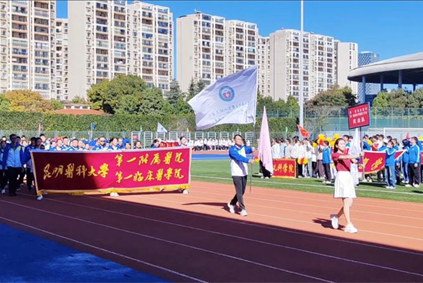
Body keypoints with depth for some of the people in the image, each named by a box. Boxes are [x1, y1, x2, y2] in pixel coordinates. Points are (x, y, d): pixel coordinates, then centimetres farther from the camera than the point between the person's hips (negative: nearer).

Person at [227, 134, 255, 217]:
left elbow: (248, 150, -12)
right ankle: (243, 209, -4)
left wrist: (252, 149, -36)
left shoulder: (243, 148, 10)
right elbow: (239, 157, -25)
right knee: (239, 192, -9)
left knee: (242, 192, 12)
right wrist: (248, 160, -40)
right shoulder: (232, 150, -8)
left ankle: (232, 204, 32)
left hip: (244, 173, 6)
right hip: (236, 174, -6)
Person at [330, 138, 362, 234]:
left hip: (349, 177, 7)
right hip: (341, 176, -7)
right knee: (346, 202, -12)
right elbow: (344, 157, -19)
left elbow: (353, 160, 2)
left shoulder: (346, 154, 22)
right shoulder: (335, 154, 1)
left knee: (349, 203, 3)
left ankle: (336, 217, 25)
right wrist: (357, 156, -33)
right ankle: (349, 225, -10)